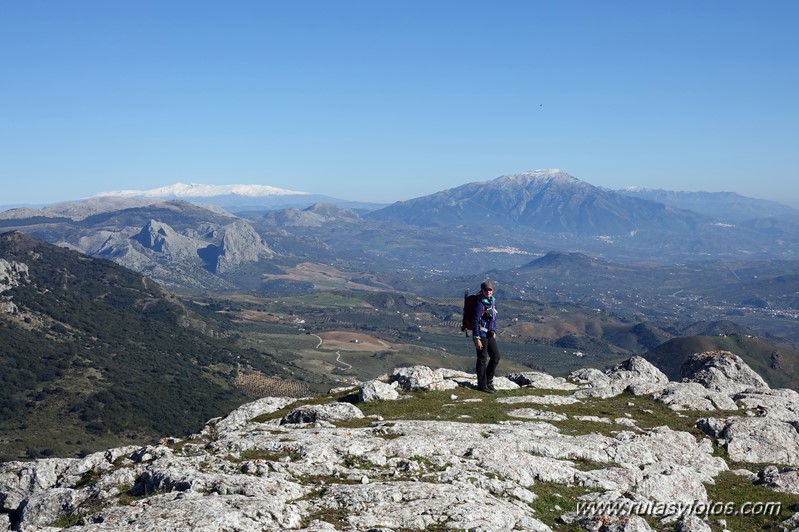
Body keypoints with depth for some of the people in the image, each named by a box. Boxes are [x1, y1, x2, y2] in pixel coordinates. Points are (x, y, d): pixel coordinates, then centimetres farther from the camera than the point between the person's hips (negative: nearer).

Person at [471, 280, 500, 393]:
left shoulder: (492, 301, 8)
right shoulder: (480, 303, -17)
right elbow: (475, 321, -19)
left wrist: (494, 331, 20)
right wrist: (477, 339, -21)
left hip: (490, 335, 8)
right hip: (481, 334, -8)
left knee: (496, 356, 11)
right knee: (482, 359, 0)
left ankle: (488, 380, 26)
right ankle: (482, 385, 10)